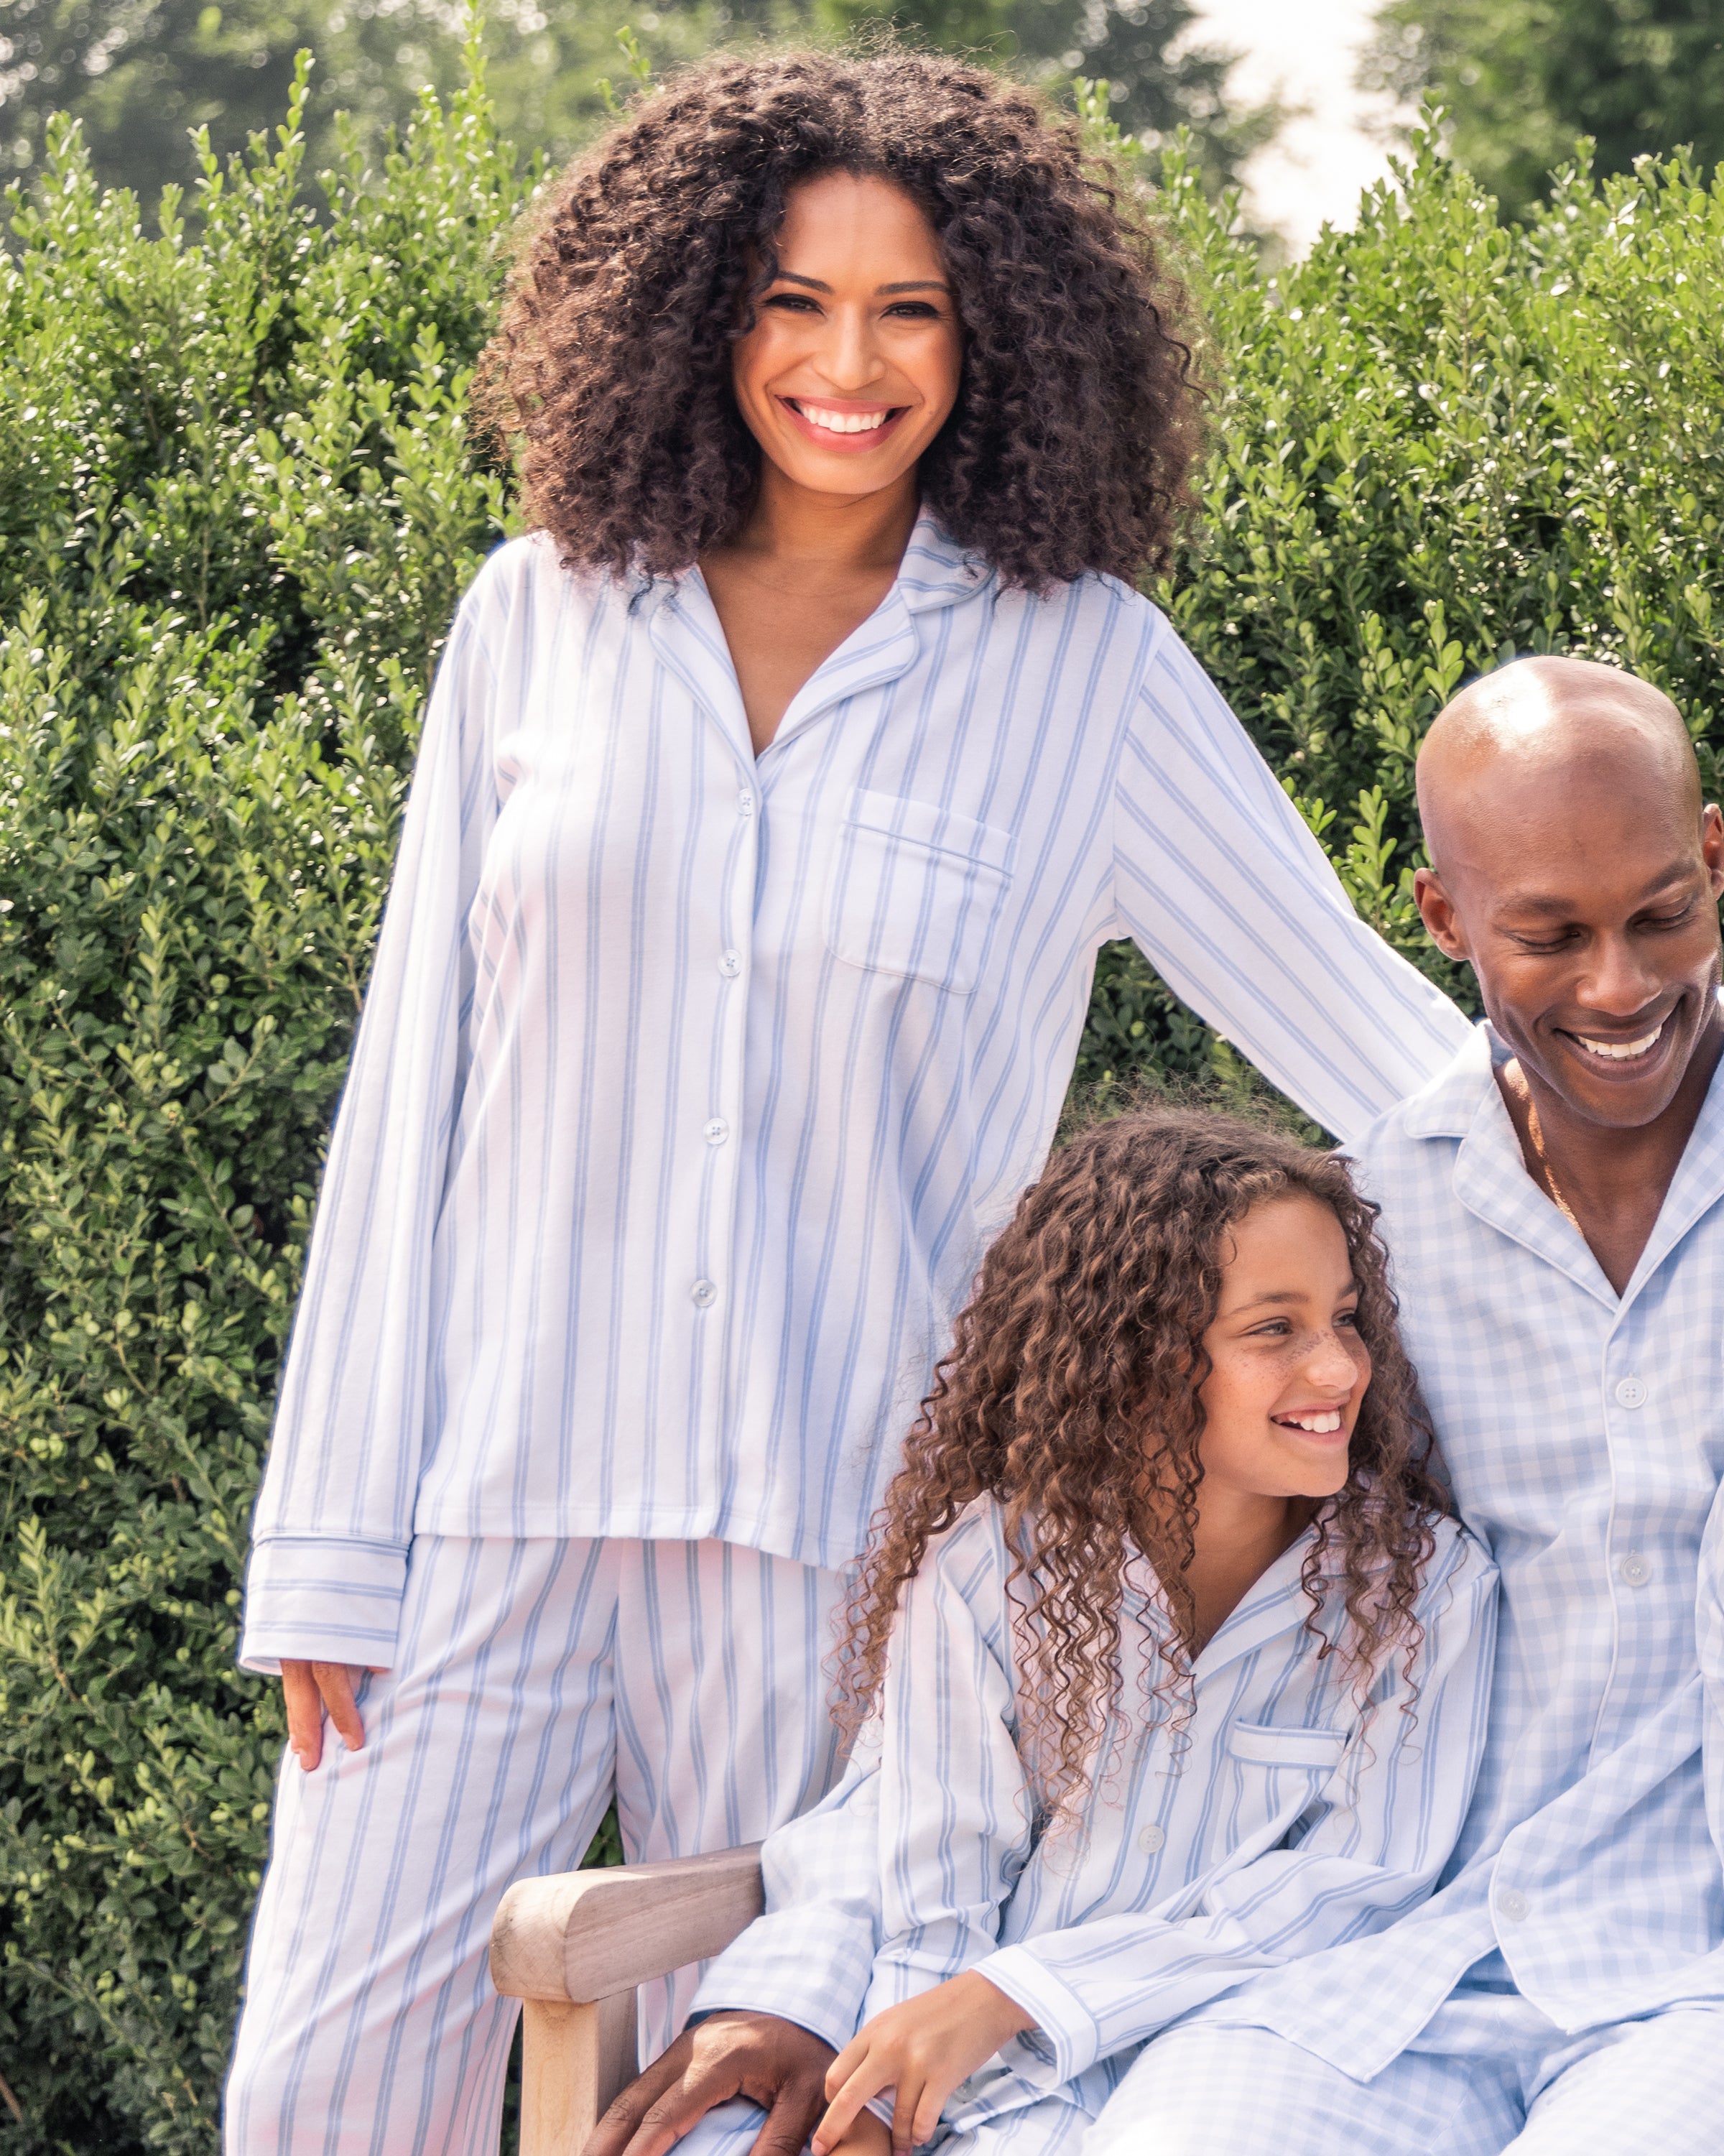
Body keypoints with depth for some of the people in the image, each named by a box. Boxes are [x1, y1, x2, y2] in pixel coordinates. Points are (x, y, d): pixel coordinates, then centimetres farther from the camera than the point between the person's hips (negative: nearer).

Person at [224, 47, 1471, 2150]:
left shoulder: (1081, 671, 1)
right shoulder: (541, 617, 5)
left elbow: (1356, 1016, 4)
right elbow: (414, 1076, 7)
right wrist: (335, 1536, 4)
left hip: (835, 1516, -1)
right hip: (498, 1481, 1)